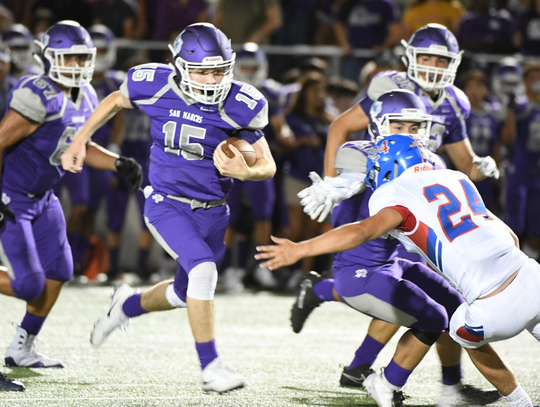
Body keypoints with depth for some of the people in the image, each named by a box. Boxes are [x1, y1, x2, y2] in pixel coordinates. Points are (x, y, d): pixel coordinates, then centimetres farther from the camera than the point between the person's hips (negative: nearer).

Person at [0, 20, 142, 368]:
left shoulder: (85, 99, 2)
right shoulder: (40, 97, -26)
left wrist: (118, 163, 3)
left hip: (43, 197, 9)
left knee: (57, 271, 5)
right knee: (28, 284, -12)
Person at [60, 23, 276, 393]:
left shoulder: (238, 106, -16)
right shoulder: (155, 87, -14)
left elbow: (268, 166, -6)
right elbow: (116, 101, 10)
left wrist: (245, 172, -28)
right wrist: (79, 141, 9)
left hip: (211, 211, 3)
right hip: (167, 205, -3)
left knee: (186, 294, 17)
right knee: (203, 269, -26)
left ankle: (128, 306, 50)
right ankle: (210, 368, -18)